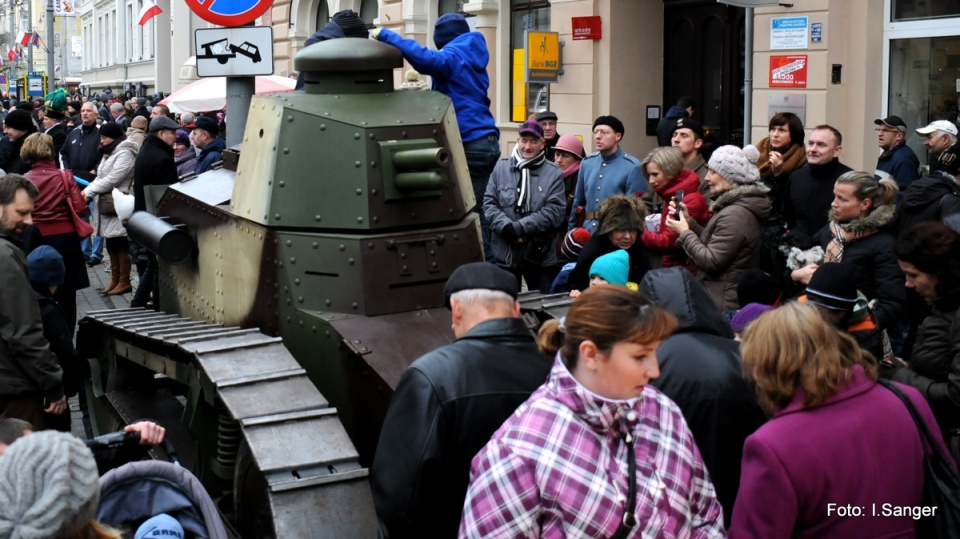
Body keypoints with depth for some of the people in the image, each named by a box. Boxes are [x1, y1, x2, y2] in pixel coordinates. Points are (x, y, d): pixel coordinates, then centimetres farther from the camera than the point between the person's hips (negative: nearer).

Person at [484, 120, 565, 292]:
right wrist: (506, 227, -16)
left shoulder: (554, 173, -2)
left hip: (540, 254, -1)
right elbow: (489, 203, 1)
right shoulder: (501, 167, 3)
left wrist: (521, 227, -16)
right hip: (505, 252, 1)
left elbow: (555, 211, -10)